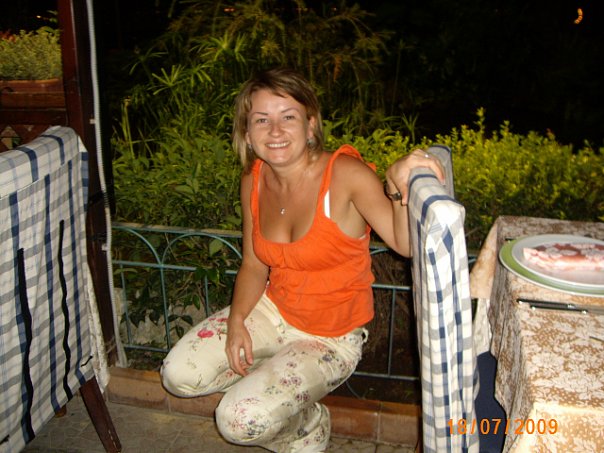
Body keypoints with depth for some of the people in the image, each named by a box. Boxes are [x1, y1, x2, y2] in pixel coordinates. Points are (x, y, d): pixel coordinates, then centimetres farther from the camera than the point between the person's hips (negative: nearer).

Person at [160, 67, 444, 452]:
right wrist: (236, 320, -9)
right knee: (178, 376, -5)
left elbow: (405, 244, -29)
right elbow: (255, 265, 4)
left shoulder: (346, 174, -23)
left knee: (240, 422, -19)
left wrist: (400, 186, -47)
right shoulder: (254, 181, -5)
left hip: (330, 337, -5)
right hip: (274, 310, 6)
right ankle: (270, 377, 17)